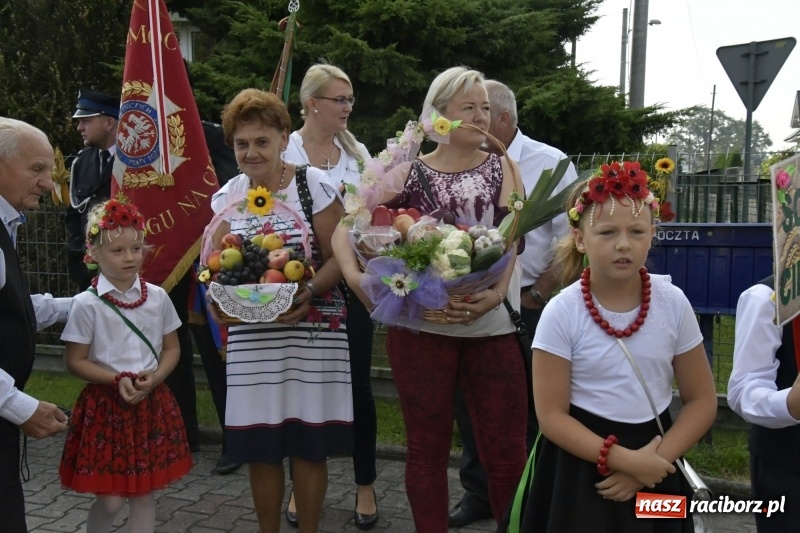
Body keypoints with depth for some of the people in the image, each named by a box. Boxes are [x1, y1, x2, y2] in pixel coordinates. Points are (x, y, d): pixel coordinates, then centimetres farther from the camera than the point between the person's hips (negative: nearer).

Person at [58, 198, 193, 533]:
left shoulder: (157, 297, -1)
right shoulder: (87, 304, -10)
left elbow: (171, 348, 6)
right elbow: (75, 362, -6)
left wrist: (155, 377, -11)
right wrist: (117, 379, -18)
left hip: (152, 403, 3)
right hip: (106, 405, -3)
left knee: (143, 492, 12)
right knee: (110, 499, 3)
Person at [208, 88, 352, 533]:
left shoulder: (313, 184, -6)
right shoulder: (229, 195, 7)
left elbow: (339, 257, -8)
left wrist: (309, 292, -23)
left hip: (311, 330, -3)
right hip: (250, 333, 4)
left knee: (308, 441, 4)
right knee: (259, 444, 8)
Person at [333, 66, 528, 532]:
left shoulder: (503, 169, 8)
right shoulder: (408, 172, 4)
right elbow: (345, 229, 2)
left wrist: (497, 294, -26)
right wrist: (354, 275, -18)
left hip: (493, 325, 1)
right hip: (421, 325, 0)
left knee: (508, 449, 6)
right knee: (428, 447, 11)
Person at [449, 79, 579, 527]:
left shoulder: (550, 164, -5)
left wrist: (535, 298, -9)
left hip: (528, 307, -4)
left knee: (528, 408, 8)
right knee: (470, 402, 13)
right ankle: (479, 492, 32)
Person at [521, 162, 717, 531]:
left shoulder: (673, 303, -7)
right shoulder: (561, 313, -15)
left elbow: (702, 400, -1)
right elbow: (552, 416, -13)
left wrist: (651, 461, -11)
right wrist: (626, 459, -19)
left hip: (654, 458, 2)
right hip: (582, 466, -2)